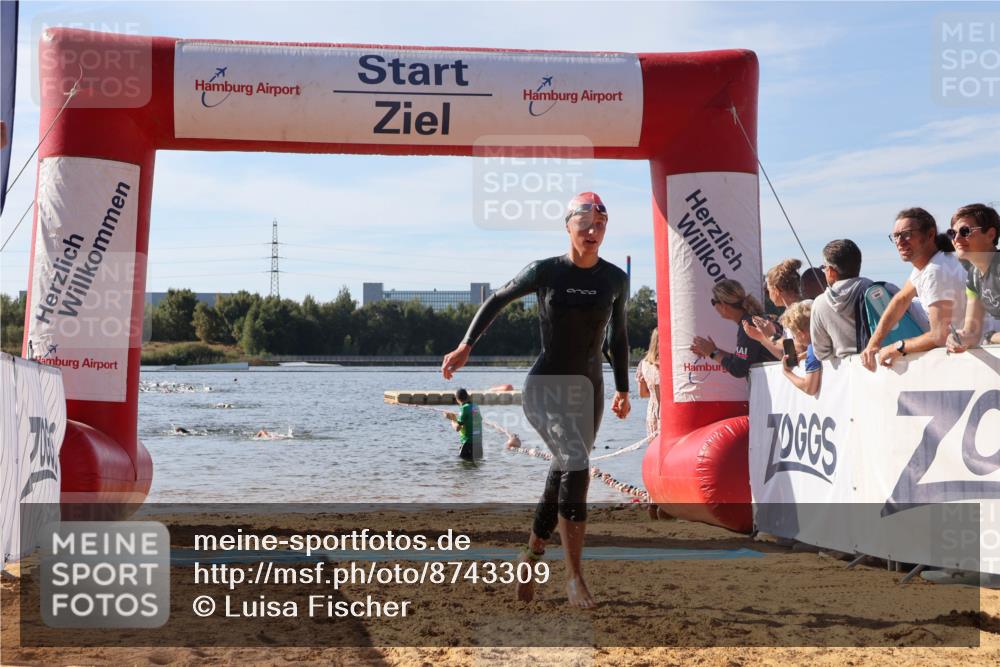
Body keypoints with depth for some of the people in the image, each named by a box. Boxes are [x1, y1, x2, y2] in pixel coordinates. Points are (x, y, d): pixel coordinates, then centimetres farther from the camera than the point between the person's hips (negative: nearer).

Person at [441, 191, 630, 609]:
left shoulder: (615, 280, 2)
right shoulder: (546, 272, -7)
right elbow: (497, 300, 5)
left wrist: (623, 389, 18)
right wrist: (465, 347, -3)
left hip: (588, 391, 4)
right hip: (544, 387, -4)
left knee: (564, 479, 8)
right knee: (576, 466, -25)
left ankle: (531, 558, 30)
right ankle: (574, 576, -20)